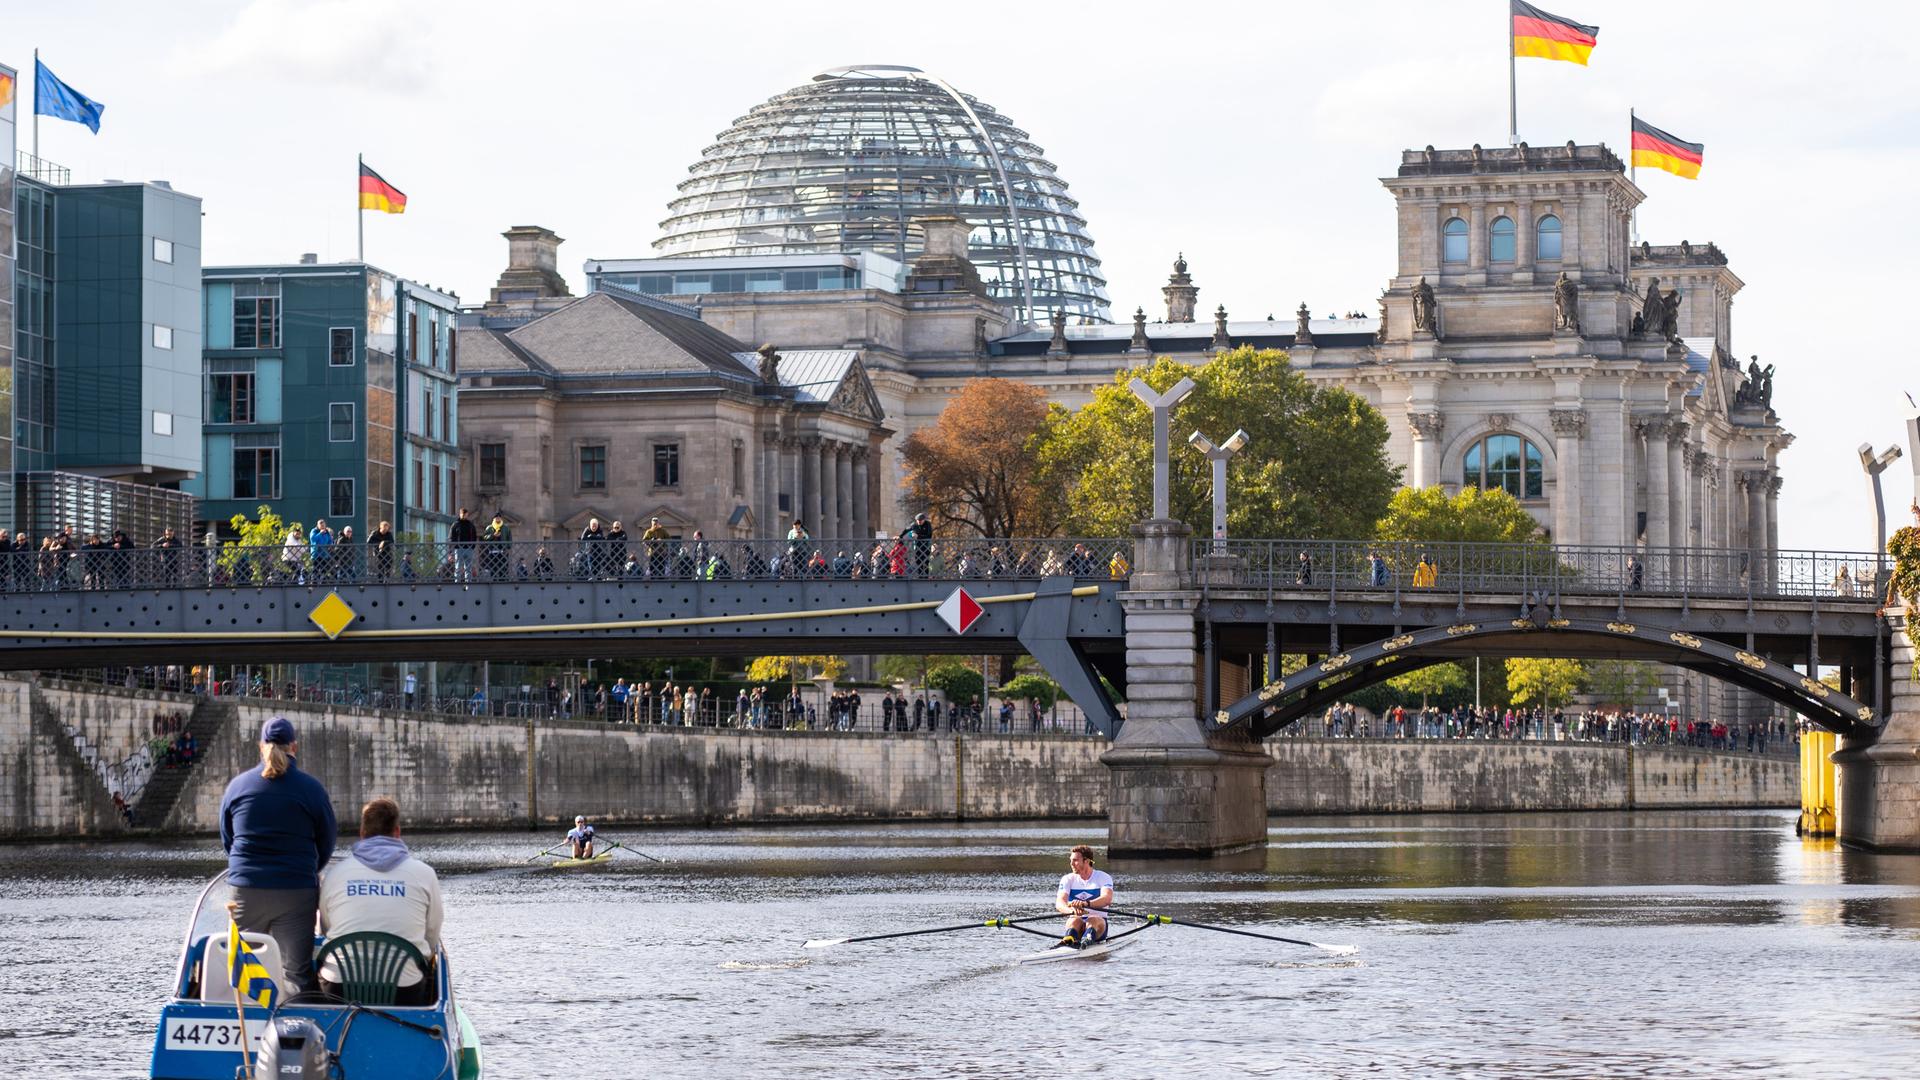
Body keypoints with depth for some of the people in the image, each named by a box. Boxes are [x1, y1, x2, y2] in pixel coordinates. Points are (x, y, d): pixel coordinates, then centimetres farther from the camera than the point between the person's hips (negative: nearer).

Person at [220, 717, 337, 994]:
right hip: (297, 893, -2)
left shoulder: (237, 786, 4)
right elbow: (326, 844, 6)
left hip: (245, 889, 2)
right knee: (296, 974, 2)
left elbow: (226, 841, 14)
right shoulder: (311, 789, -3)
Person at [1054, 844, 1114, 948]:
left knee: (1093, 920, -34)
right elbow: (1059, 903, -11)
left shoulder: (1103, 877, 0)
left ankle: (1087, 940, -66)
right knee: (1075, 920, -31)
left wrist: (1086, 904, -41)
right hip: (1076, 924, 1)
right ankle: (1069, 941, -64)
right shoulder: (1068, 879, 7)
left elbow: (1107, 899, -21)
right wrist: (1072, 910, -36)